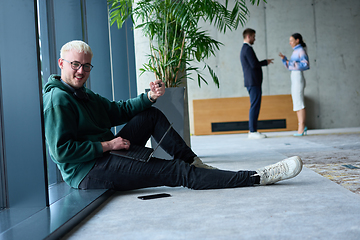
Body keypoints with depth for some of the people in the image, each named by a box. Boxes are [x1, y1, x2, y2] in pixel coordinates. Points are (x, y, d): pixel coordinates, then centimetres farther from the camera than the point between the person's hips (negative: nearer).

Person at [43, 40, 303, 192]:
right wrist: (107, 145, -19)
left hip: (106, 156, 10)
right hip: (90, 172, -10)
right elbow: (62, 150, -22)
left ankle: (194, 163, 10)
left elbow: (119, 110, 17)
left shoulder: (85, 95, 18)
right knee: (176, 172, -16)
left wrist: (149, 97, 0)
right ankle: (259, 177, -17)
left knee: (152, 115, 12)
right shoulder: (58, 99, -13)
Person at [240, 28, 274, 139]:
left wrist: (264, 62, 16)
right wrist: (265, 62, -6)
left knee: (255, 106, 11)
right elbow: (254, 64, -20)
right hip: (253, 82, -11)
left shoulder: (244, 49, 21)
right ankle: (253, 132, -9)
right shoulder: (248, 48, -12)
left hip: (251, 82, 11)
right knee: (255, 106, -10)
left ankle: (252, 130, 13)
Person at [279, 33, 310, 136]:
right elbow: (290, 66, 20)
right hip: (294, 79, 9)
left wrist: (292, 63, -21)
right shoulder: (296, 51, 19)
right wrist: (284, 59, 6)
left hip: (298, 78, -9)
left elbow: (306, 65, -19)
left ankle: (301, 128, -8)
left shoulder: (301, 50, -8)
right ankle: (302, 126, 11)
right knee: (297, 104, 8)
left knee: (299, 104, -9)